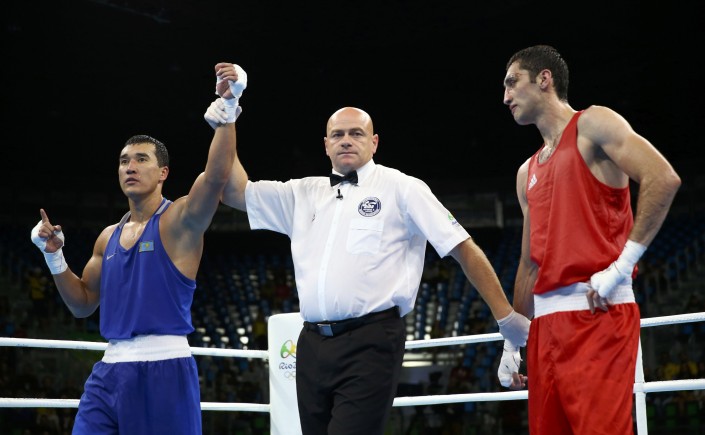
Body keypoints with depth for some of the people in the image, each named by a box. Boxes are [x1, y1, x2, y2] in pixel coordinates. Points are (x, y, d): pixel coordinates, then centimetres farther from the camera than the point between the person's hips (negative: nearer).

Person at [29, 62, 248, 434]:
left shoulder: (180, 220, -3)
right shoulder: (109, 237, 16)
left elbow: (216, 176, -22)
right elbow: (83, 304, 23)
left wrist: (228, 107, -32)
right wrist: (54, 255, 10)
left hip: (164, 370, -6)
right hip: (109, 371, 6)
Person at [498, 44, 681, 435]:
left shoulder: (592, 125, 2)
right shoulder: (528, 173, 24)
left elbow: (662, 179, -12)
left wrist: (622, 265, -17)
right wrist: (511, 341, 20)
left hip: (598, 311, -8)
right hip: (546, 320, 8)